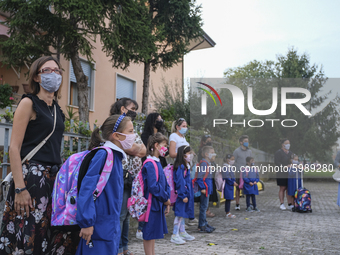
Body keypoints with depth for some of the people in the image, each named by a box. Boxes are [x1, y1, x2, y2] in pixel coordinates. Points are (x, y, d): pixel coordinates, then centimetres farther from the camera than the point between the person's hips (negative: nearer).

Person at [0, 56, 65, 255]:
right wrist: (19, 188, -18)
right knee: (26, 234, -4)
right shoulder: (29, 103, -5)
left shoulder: (57, 108, 14)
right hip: (32, 176, -6)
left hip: (54, 177, 7)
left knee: (47, 235, 9)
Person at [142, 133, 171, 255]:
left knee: (152, 234, 17)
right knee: (149, 233, 1)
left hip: (158, 205, 9)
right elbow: (153, 187, -23)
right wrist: (166, 199, -11)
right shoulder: (150, 164, -18)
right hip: (152, 204, -9)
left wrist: (166, 201, 7)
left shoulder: (157, 162, 12)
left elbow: (164, 183, 15)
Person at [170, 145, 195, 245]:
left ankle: (182, 233, 29)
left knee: (183, 213, 18)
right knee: (179, 214, -4)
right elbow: (180, 182, -22)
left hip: (186, 193, 10)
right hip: (181, 194, -10)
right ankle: (175, 235, 4)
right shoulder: (180, 167, -18)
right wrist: (183, 195, -22)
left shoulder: (186, 166, 12)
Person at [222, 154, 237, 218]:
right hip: (227, 184, -10)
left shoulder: (230, 166, 14)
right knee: (228, 199, -6)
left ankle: (228, 212, 19)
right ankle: (227, 213, 0)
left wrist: (234, 182, 9)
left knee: (229, 199, 12)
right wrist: (233, 182, -17)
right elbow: (226, 177, -21)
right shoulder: (226, 166, -16)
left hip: (231, 185, 10)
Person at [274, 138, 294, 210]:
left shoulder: (291, 153, 20)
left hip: (290, 174, 6)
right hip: (282, 174, -6)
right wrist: (284, 167, -22)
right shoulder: (278, 153, -2)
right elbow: (277, 163, -11)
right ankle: (282, 204, 1)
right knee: (282, 188, -4)